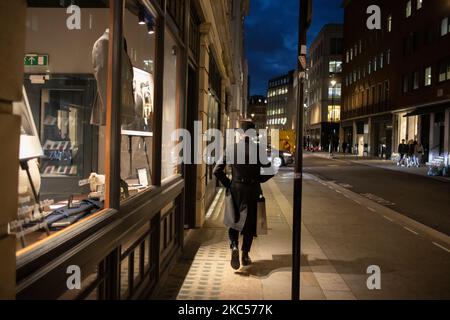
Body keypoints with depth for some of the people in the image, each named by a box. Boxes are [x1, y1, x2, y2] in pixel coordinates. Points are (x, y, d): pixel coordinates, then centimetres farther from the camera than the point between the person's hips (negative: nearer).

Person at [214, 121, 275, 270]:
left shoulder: (231, 148, -4)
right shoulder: (258, 148, -9)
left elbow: (217, 170, -4)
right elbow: (270, 171, -11)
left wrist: (228, 184, 7)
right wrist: (258, 180, 5)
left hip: (235, 189, 1)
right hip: (252, 190, -1)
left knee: (234, 219, 16)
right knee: (249, 222, 13)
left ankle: (234, 246, -7)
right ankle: (245, 255, 19)